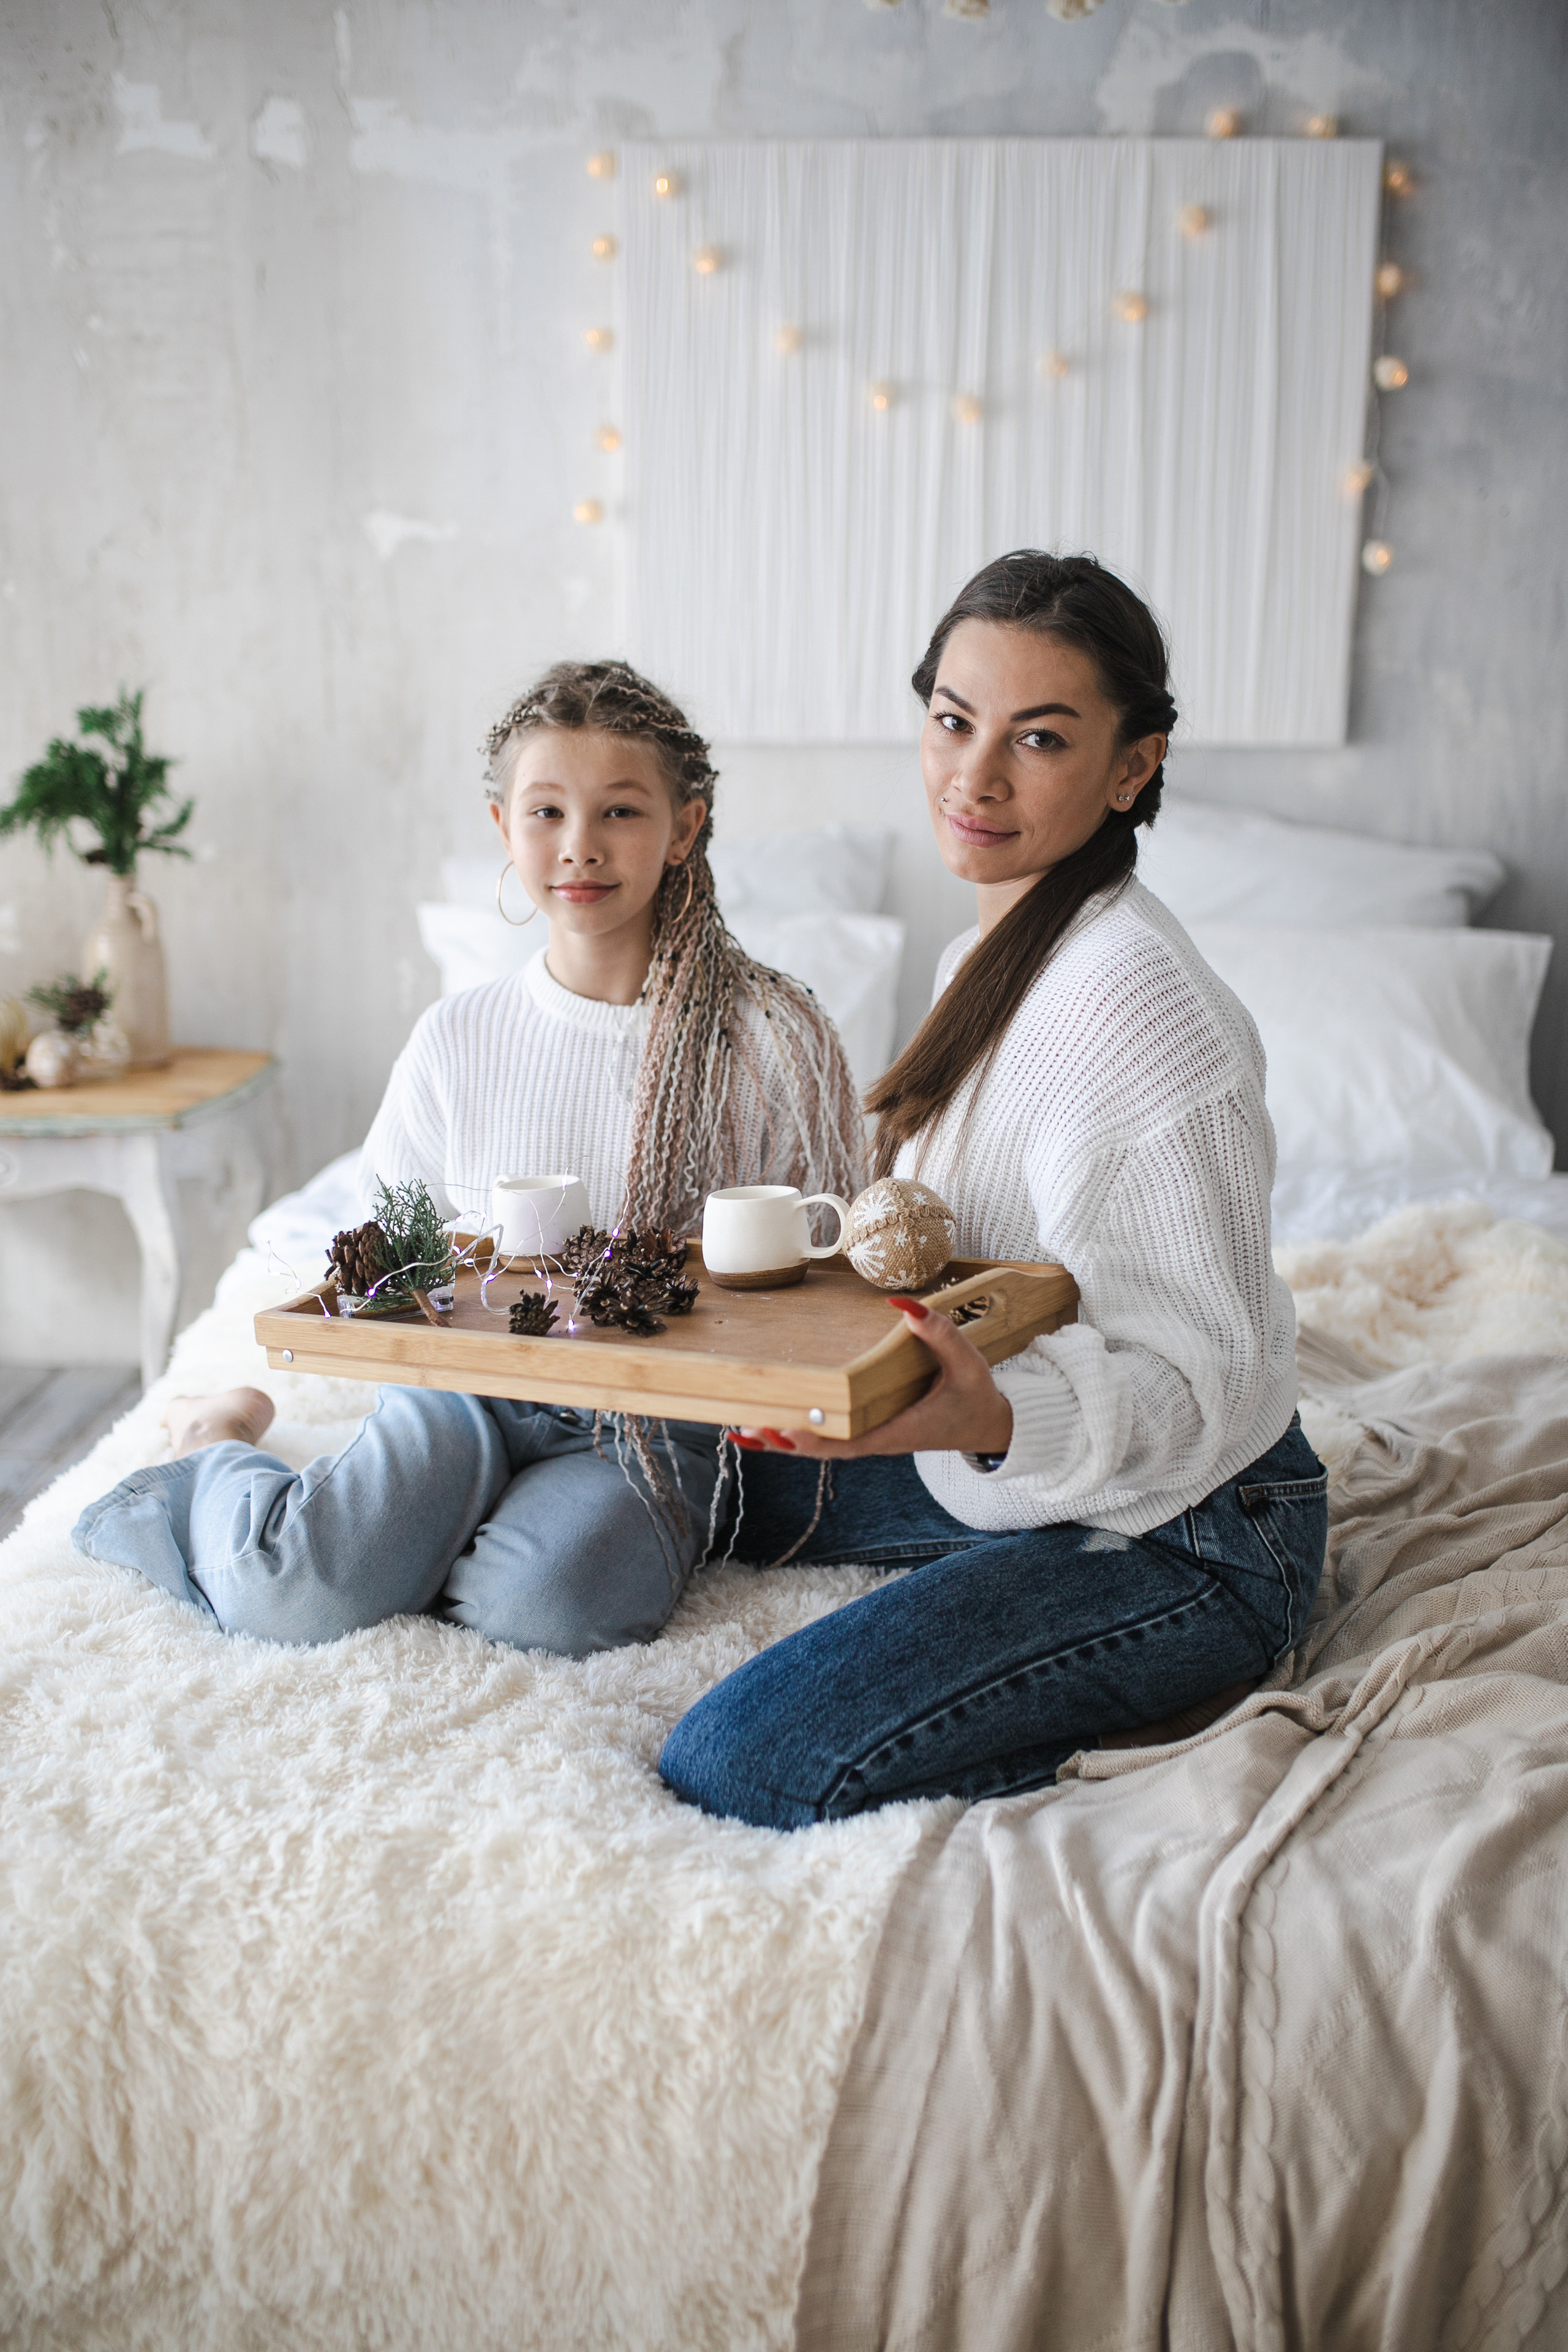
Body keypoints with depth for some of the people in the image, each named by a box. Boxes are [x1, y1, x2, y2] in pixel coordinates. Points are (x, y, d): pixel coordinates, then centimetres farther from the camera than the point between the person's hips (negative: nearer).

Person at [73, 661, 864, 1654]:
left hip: (653, 1421, -1)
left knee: (546, 1603, -32)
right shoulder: (457, 1038, 2)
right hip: (472, 1381, 2)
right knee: (296, 1596, -21)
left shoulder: (771, 1035, -6)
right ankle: (225, 1448, 13)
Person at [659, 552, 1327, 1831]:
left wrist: (1002, 1423, -43)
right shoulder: (997, 950, 5)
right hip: (1021, 1479, 10)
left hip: (1180, 1531, -10)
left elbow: (1198, 1378, -25)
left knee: (737, 1764, -20)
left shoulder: (1136, 1002, -25)